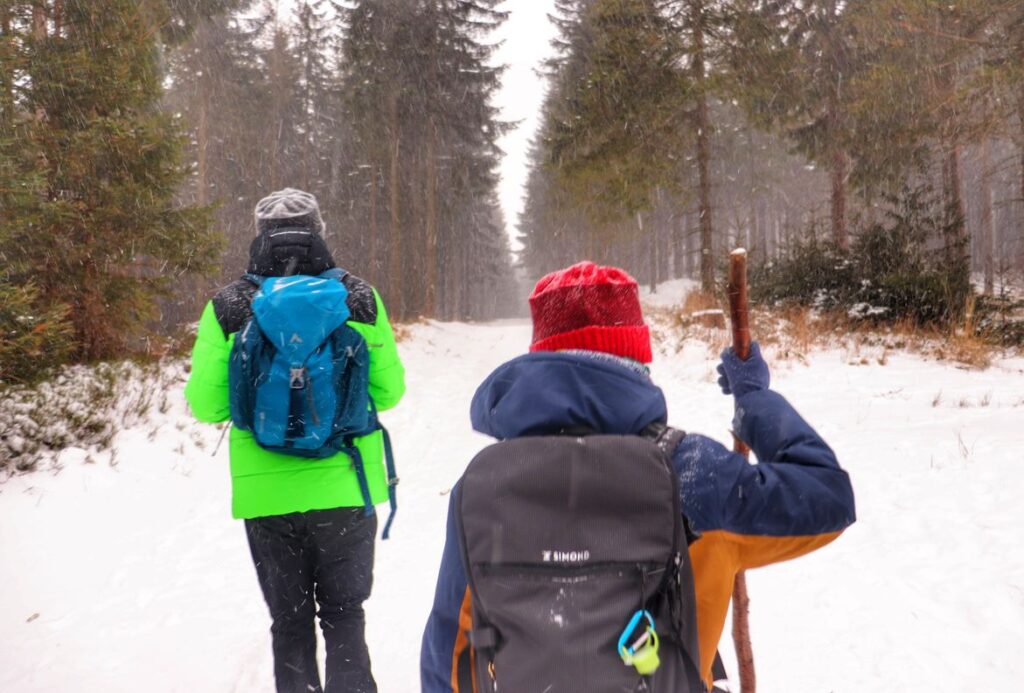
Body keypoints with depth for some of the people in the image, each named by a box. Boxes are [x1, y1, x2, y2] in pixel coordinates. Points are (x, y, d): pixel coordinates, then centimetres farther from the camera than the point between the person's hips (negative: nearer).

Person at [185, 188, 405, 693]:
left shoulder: (229, 306, -5)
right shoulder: (359, 297, -5)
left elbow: (206, 405, -4)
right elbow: (389, 389, 0)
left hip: (266, 494, 0)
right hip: (345, 487, 0)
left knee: (289, 622, 17)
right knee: (343, 615, 18)